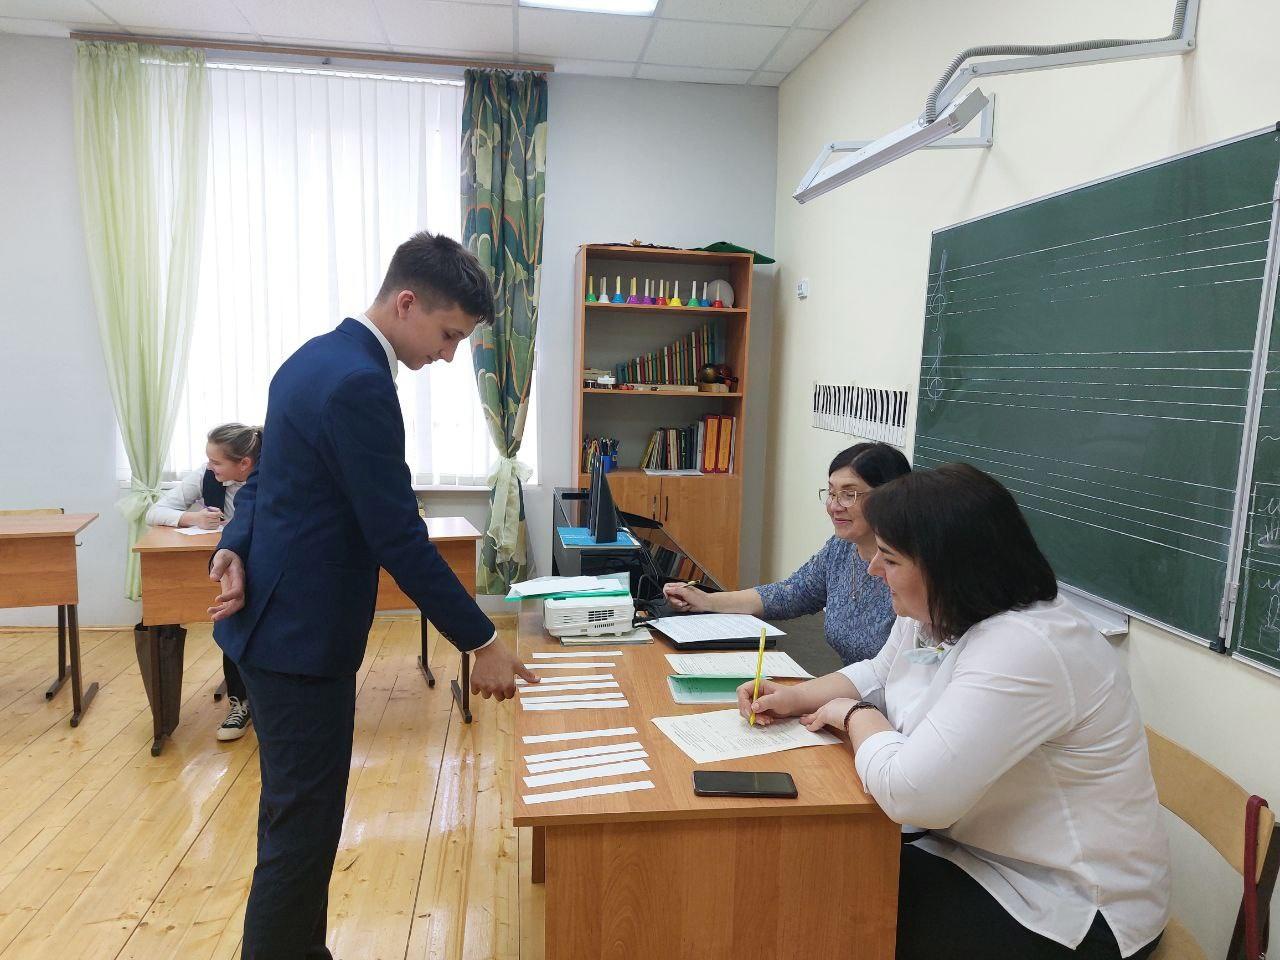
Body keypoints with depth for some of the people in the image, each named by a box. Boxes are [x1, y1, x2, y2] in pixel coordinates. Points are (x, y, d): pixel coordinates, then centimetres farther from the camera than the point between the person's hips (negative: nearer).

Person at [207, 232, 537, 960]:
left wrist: (234, 546, -4)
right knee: (303, 824, 2)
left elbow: (270, 477, 14)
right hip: (299, 630, -10)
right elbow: (399, 537, -23)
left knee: (300, 812, 20)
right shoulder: (359, 383, -23)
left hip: (284, 617, 10)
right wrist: (482, 643, -16)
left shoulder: (322, 356, 9)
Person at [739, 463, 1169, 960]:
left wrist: (851, 714, -17)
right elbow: (879, 675, 19)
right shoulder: (933, 615, -1)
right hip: (982, 850, 8)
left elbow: (908, 792, -37)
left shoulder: (1021, 650, -32)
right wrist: (796, 697, 2)